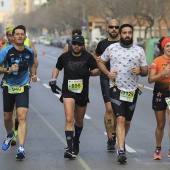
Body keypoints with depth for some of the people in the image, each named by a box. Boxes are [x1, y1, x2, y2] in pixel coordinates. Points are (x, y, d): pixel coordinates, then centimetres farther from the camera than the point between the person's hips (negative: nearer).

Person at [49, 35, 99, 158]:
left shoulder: (88, 57, -1)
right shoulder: (65, 57, 0)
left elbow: (97, 70, 4)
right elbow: (57, 68, 16)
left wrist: (88, 72, -17)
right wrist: (53, 81, 2)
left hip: (82, 93, 2)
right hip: (68, 91, -2)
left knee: (79, 121, 17)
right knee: (69, 119, -16)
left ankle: (76, 143, 41)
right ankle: (69, 148, -21)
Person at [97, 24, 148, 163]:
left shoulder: (139, 51, 3)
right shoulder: (111, 48, 1)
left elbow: (145, 71, 6)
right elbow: (101, 62, 12)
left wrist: (140, 71, -17)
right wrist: (107, 73, -6)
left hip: (132, 90, 3)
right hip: (116, 89, -2)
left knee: (127, 122, 13)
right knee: (120, 119, -16)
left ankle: (121, 142, 38)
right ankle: (121, 151, -19)